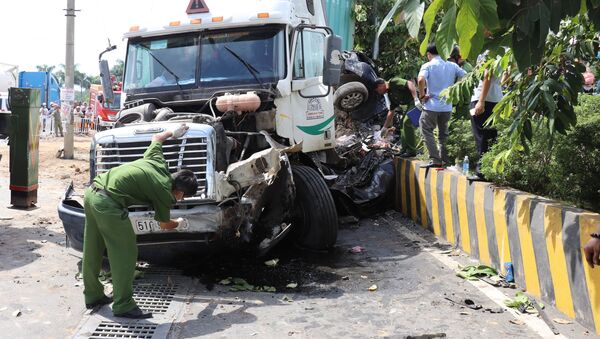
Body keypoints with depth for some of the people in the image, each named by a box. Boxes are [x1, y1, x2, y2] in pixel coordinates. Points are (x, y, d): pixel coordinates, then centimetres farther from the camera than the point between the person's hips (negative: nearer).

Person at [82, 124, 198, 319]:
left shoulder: (158, 163, 12)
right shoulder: (165, 193, -4)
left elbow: (156, 137, 32)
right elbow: (164, 224, 16)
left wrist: (173, 132, 48)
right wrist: (179, 223, 35)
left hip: (92, 191, 9)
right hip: (109, 203, -9)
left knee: (93, 249, 19)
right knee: (125, 253, 1)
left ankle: (92, 296, 33)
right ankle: (123, 306, 7)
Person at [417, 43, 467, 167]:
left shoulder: (427, 66, -5)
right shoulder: (452, 66, 8)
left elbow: (421, 80, -24)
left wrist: (422, 96, -12)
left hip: (432, 106, -5)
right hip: (447, 106, 5)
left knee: (427, 131, 3)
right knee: (443, 133, 17)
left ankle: (434, 159, -6)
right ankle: (445, 159, 18)